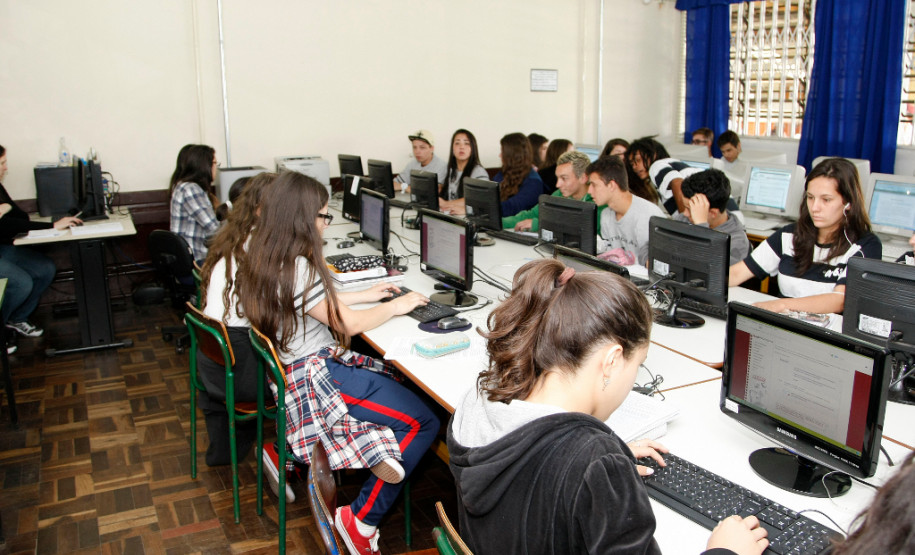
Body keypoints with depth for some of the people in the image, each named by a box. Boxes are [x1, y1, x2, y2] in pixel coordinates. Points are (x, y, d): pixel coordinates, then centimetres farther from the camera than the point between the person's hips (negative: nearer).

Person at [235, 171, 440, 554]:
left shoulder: (263, 258, 5)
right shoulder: (296, 269, -23)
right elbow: (349, 324, -13)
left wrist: (366, 295, 20)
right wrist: (396, 306, 2)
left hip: (290, 370, 10)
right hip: (314, 377, -10)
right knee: (424, 423, -10)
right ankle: (361, 520, -2)